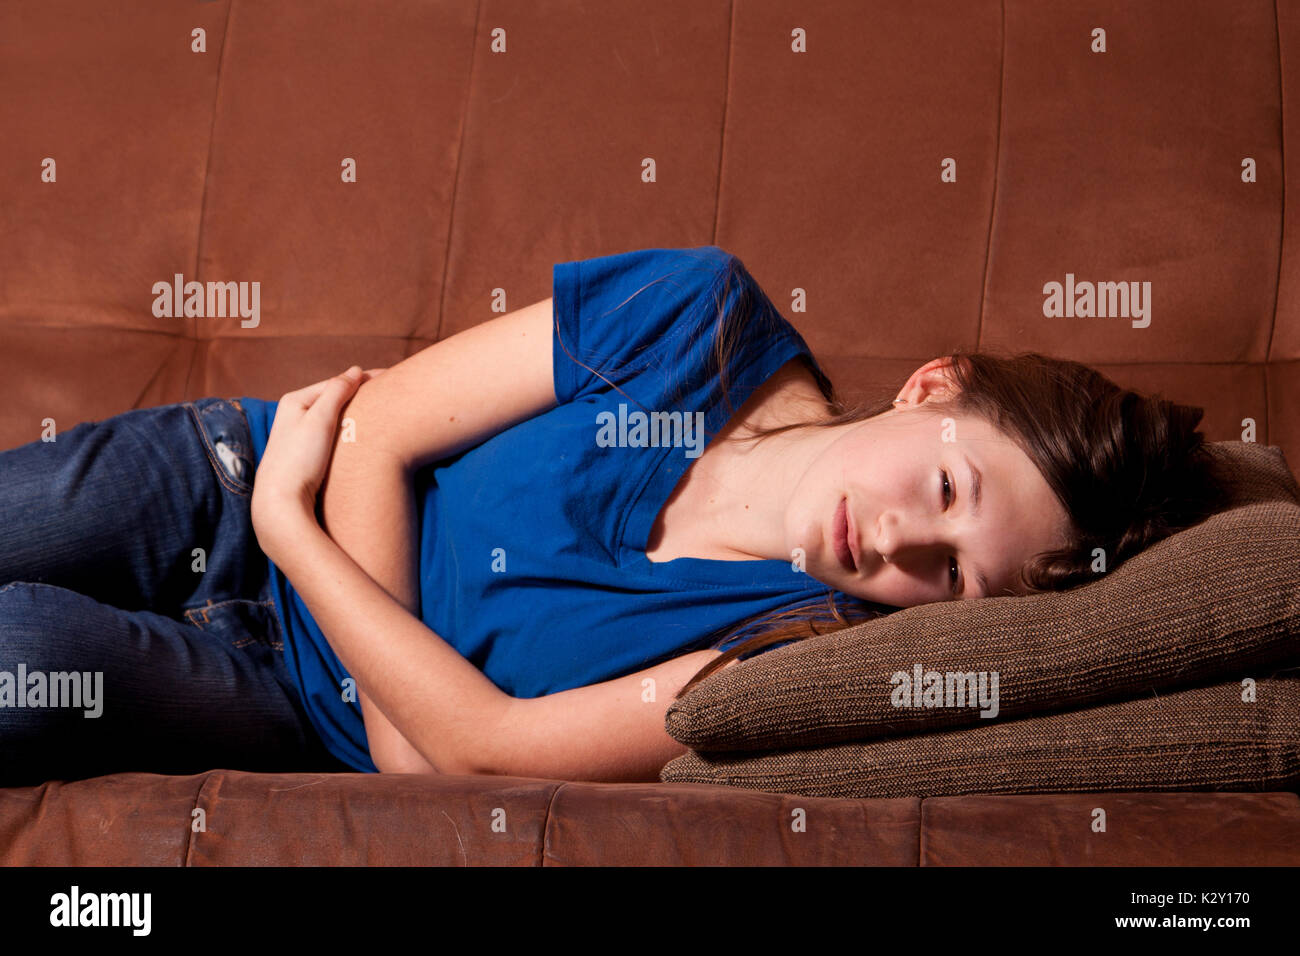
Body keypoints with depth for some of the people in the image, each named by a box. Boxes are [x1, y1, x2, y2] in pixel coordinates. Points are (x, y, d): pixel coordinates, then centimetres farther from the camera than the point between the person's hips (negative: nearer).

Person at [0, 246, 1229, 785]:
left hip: (296, 706, -2)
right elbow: (378, 429, -13)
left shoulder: (795, 649, -23)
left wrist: (288, 521, -20)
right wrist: (401, 722, -19)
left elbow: (485, 745, -24)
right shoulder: (699, 312, -17)